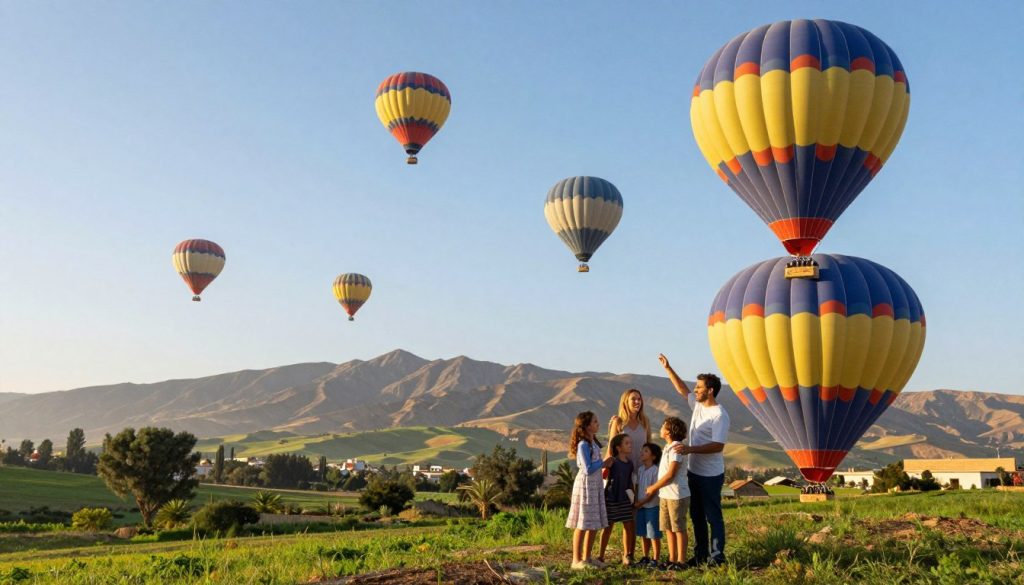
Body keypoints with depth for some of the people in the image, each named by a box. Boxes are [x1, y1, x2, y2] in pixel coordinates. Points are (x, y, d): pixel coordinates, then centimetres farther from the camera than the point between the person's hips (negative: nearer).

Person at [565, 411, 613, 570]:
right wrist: (603, 463, -10)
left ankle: (587, 557, 22)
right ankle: (577, 560, 4)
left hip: (596, 485, 9)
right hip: (585, 485, -9)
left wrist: (605, 464, -2)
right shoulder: (583, 445, -17)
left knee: (594, 524, 12)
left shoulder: (594, 442, 11)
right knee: (582, 525, -3)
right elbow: (588, 469, -20)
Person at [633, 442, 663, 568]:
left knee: (654, 534, -1)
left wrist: (642, 502, -12)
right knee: (644, 534, 15)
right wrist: (636, 501, 0)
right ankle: (646, 557, 25)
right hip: (641, 506, 8)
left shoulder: (655, 470, -15)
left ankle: (655, 559, 6)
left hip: (652, 505, -8)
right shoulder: (641, 469, 9)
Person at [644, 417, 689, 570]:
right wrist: (656, 488, 11)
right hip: (665, 495, 9)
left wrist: (653, 488, -11)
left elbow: (670, 474, -19)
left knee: (679, 529, 0)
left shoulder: (676, 448, -16)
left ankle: (680, 561, 7)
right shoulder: (668, 447, 14)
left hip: (676, 495, -9)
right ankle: (672, 560, 20)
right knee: (668, 529, 12)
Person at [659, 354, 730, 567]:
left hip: (710, 475, -9)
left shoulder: (719, 415, -19)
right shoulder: (698, 404, 6)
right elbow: (682, 389, 20)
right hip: (694, 472, 9)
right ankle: (700, 555, 24)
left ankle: (717, 556, 7)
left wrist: (690, 449, -31)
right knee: (697, 516, 15)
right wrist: (668, 368, 16)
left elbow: (718, 445, -25)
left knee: (713, 516, 0)